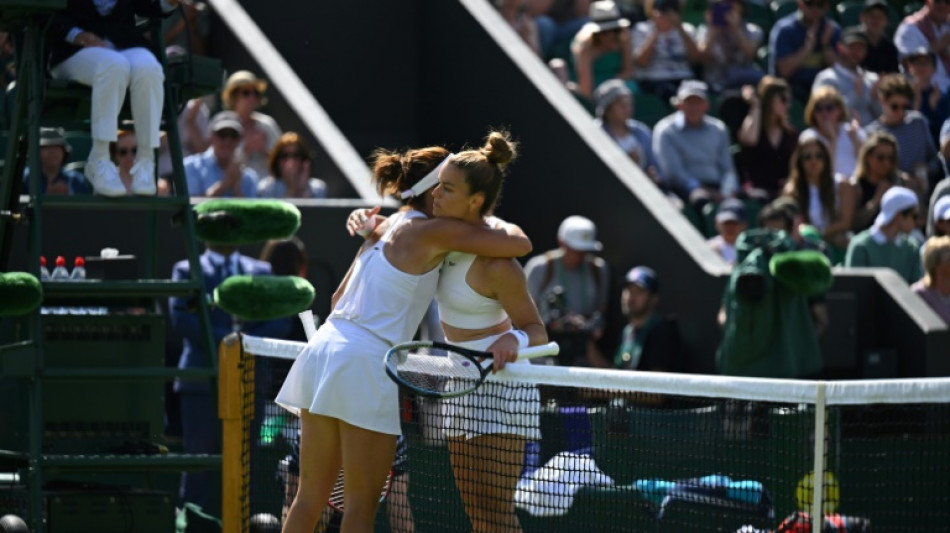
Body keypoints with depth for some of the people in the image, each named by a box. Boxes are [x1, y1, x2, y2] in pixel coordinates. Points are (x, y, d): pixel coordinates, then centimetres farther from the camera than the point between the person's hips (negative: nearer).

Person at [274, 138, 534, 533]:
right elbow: (519, 244, -8)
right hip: (365, 366, -8)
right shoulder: (429, 230, -6)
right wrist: (505, 226, 14)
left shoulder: (387, 227, 20)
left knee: (311, 496, 10)